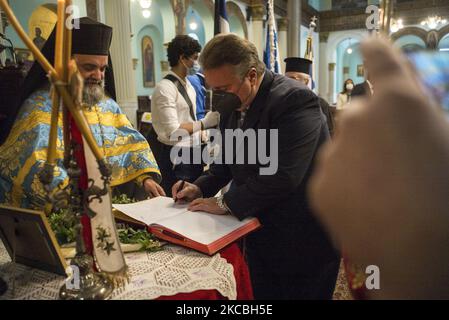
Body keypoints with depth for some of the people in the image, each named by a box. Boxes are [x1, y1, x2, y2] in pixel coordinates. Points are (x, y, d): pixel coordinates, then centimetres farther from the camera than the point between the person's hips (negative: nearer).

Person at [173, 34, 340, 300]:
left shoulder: (295, 100, -23)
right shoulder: (232, 105, 2)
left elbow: (283, 175, -30)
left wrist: (226, 203, -20)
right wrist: (201, 188, -3)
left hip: (303, 239, -7)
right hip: (259, 232, 7)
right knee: (261, 294, 20)